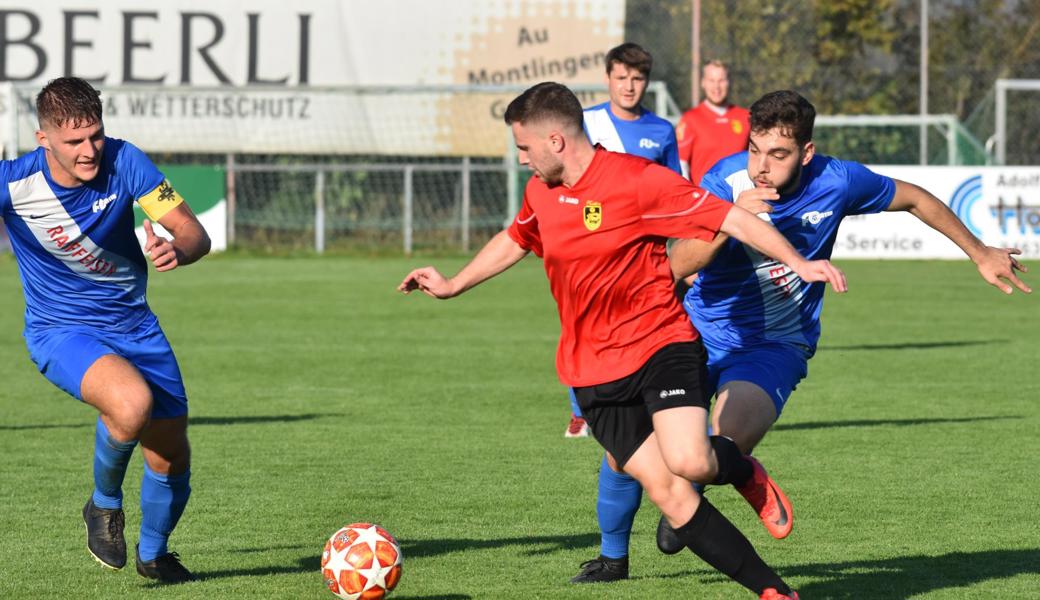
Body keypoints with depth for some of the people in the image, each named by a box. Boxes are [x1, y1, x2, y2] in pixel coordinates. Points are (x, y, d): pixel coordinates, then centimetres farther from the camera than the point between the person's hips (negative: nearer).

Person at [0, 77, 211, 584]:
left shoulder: (124, 162, -16)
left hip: (132, 324, 4)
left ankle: (153, 553, 39)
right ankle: (105, 504, -3)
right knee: (132, 404, -34)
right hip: (60, 331, -4)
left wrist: (177, 249, -37)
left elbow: (194, 233, -15)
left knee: (171, 455, 8)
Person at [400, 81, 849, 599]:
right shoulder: (540, 192, 7)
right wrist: (451, 286, 38)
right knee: (669, 495, -7)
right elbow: (514, 241, 30)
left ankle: (743, 472, 9)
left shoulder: (637, 180, -14)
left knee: (689, 461, -28)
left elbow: (730, 218, -14)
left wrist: (796, 263, -24)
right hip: (594, 371, 5)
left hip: (661, 343, -5)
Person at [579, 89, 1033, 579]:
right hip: (701, 331, 2)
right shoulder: (723, 181, -17)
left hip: (775, 345, -1)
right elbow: (679, 264, -26)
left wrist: (980, 254, 15)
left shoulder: (836, 183, -15)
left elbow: (914, 199, 4)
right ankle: (613, 554, 26)